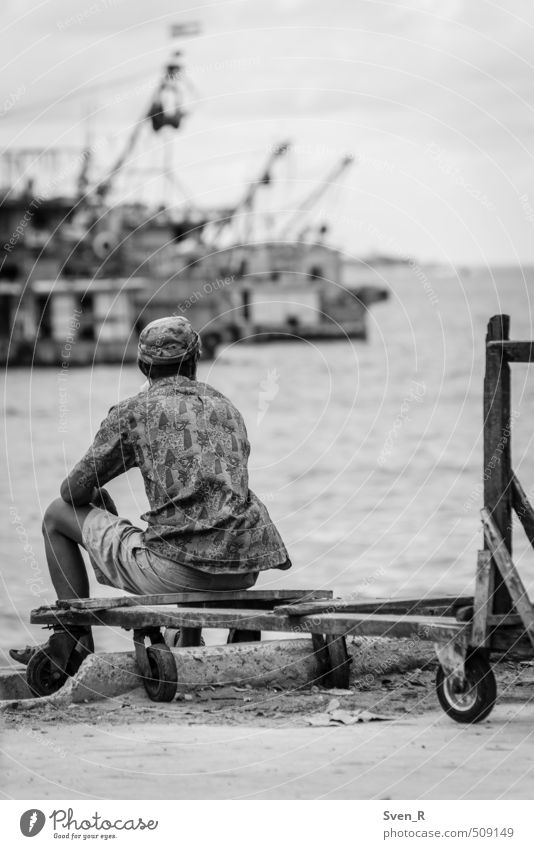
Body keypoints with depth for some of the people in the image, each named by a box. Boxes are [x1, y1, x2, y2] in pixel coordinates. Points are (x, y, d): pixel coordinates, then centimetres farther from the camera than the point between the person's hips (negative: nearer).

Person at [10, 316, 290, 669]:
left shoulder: (132, 412, 2)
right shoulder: (228, 408, 18)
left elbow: (74, 491, 6)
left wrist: (101, 499, 32)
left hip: (175, 570, -5)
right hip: (243, 570, 5)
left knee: (57, 516, 15)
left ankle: (75, 644, 16)